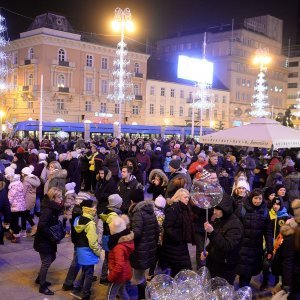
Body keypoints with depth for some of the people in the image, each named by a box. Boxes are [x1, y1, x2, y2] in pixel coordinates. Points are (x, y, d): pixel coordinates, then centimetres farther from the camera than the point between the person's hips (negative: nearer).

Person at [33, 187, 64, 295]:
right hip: (43, 241, -9)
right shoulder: (47, 210, -26)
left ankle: (39, 279, 38)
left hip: (49, 240, 9)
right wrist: (52, 237, -26)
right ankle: (42, 287, 19)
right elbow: (42, 226, -34)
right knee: (46, 262, 2)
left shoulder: (54, 208, 3)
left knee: (52, 258, 22)